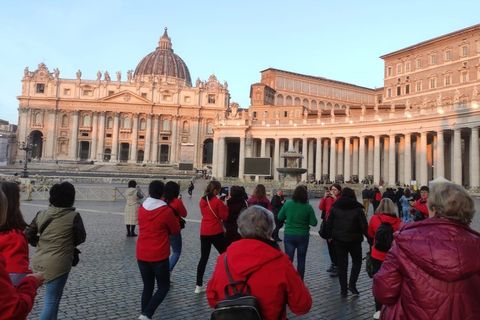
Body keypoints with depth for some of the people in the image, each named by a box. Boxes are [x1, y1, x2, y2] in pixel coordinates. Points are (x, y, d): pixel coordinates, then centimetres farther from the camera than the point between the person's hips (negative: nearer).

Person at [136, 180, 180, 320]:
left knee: (147, 286, 17)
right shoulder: (166, 211, -15)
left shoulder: (141, 208, 1)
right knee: (163, 287, 9)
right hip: (159, 256, -5)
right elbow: (176, 231, -2)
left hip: (142, 255, 5)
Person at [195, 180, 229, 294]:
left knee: (203, 258, 11)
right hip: (216, 232, -5)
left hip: (204, 232, 6)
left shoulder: (202, 200, 4)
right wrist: (225, 205, 0)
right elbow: (225, 216, -9)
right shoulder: (217, 201, -13)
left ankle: (199, 286, 12)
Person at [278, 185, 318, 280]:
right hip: (303, 236, 0)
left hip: (289, 235, 0)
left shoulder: (288, 204, -9)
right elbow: (314, 223, -8)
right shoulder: (308, 207, -12)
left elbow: (280, 217, 0)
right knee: (301, 261, 14)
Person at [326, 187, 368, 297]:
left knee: (341, 264, 9)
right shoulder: (357, 208, -8)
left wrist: (331, 235, 13)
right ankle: (352, 284, 6)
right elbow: (364, 225, -10)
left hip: (338, 239, 2)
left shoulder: (335, 207, -1)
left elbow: (329, 224, 1)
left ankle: (343, 289, 12)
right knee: (357, 261, 18)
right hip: (354, 240, -2)